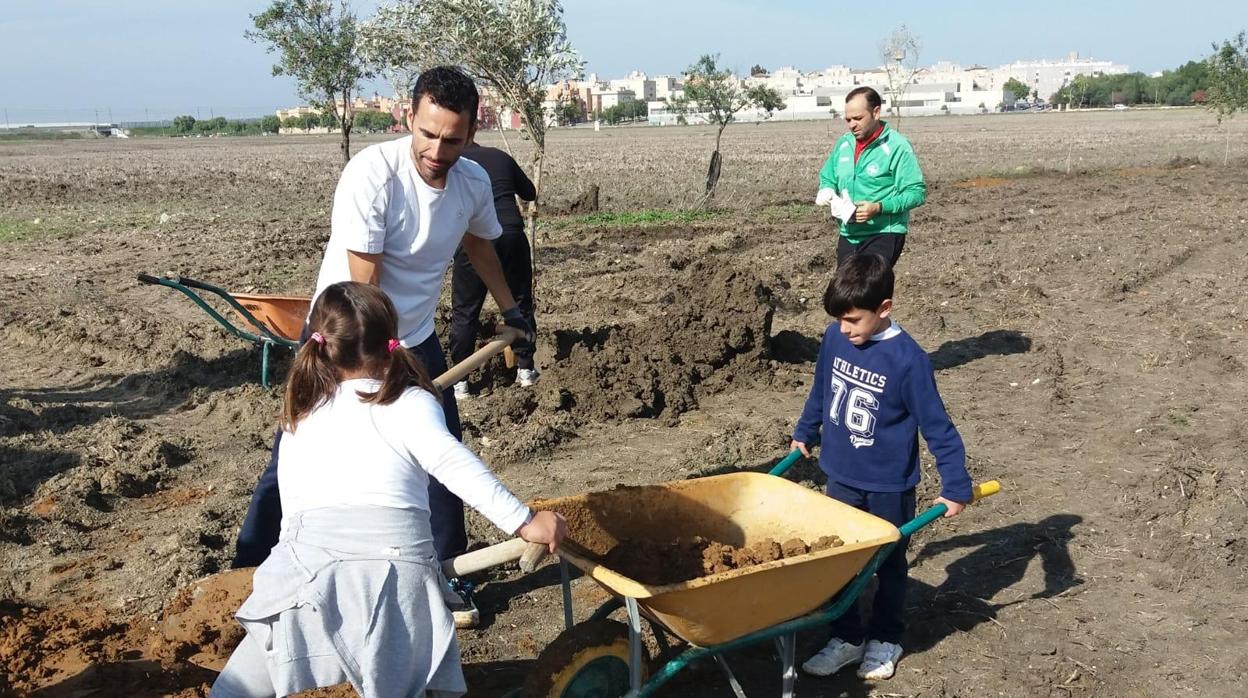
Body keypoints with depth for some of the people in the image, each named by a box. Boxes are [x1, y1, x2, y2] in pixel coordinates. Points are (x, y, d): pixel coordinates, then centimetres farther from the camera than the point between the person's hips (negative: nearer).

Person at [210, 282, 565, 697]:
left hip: (310, 556, 3)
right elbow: (452, 462, -7)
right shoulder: (409, 403, 8)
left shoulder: (300, 417, 22)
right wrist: (524, 521, -10)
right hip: (396, 559, -3)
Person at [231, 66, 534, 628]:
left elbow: (478, 244, 15)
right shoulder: (373, 173, -27)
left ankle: (448, 575, 24)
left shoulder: (475, 184, -9)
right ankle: (246, 573, 18)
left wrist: (510, 311, 22)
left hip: (415, 339, 5)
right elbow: (363, 287, -27)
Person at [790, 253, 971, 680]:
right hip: (841, 476, 4)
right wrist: (805, 433, 23)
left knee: (889, 562, 15)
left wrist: (955, 485, -15)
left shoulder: (907, 358, -23)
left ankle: (886, 639, 32)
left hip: (889, 485, -4)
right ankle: (847, 637, 26)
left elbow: (936, 424, -17)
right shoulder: (835, 338, -8)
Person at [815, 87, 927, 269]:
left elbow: (917, 192, -12)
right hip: (848, 235, 7)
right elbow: (827, 177, 22)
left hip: (884, 235, -7)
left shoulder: (897, 147, -10)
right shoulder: (843, 143, 9)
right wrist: (827, 190, -3)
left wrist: (879, 208, -24)